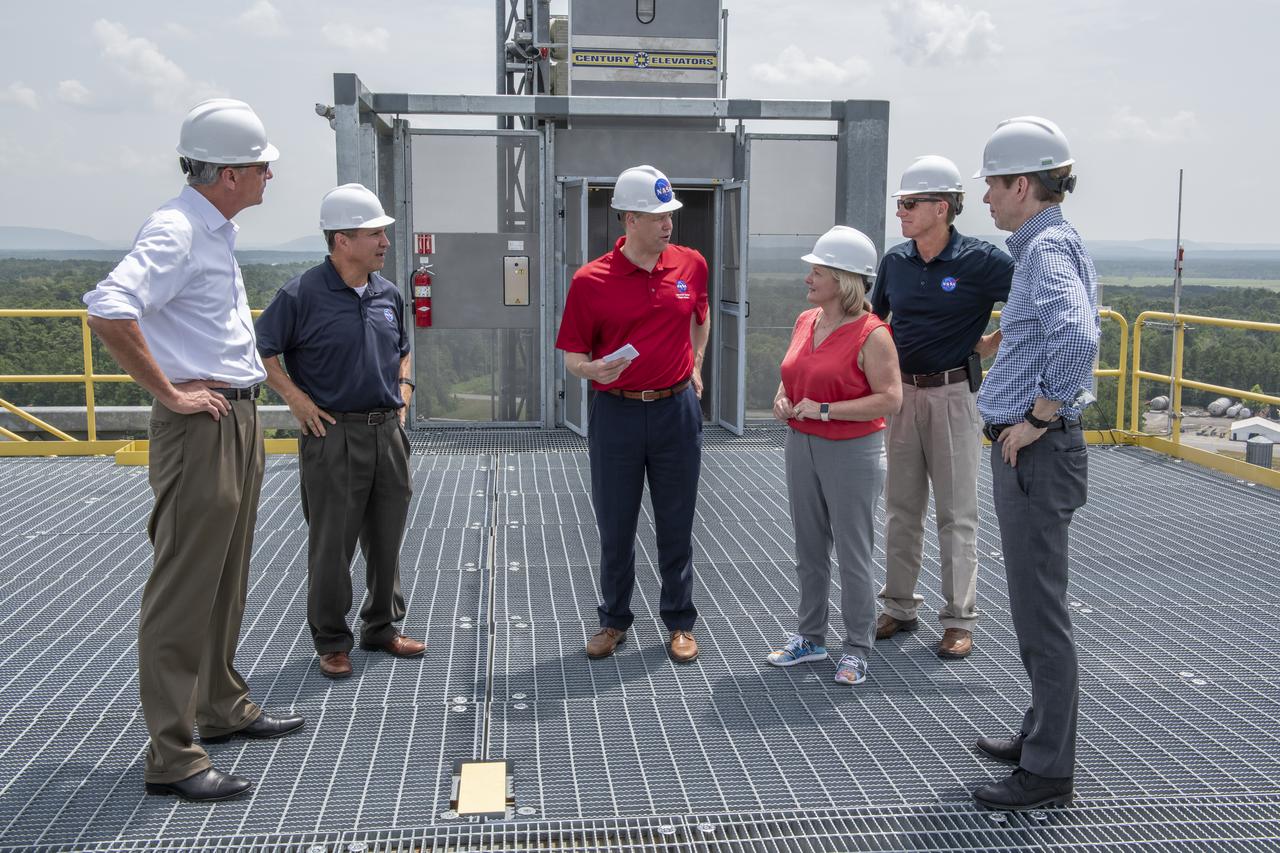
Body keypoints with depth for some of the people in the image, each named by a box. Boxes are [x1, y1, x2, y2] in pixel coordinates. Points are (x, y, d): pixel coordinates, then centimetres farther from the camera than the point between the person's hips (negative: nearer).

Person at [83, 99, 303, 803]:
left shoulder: (215, 231, 15)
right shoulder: (175, 230, -17)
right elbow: (107, 309, -32)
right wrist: (170, 393, -24)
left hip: (239, 418, 10)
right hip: (200, 428, -10)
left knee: (226, 582, 19)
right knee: (183, 591, -5)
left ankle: (223, 707, 34)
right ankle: (172, 757, 2)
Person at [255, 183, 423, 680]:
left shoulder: (388, 294, 10)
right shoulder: (303, 295, -11)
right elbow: (261, 351, -7)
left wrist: (402, 392, 12)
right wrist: (298, 401, -10)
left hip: (387, 430, 6)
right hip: (333, 435, -6)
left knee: (386, 539, 14)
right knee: (332, 545, 2)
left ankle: (381, 628, 29)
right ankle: (331, 643, 16)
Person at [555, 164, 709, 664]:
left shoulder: (691, 265, 2)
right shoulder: (591, 281, -7)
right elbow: (572, 355, -3)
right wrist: (592, 370, -23)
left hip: (676, 408, 2)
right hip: (616, 412, -1)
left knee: (676, 525, 8)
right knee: (615, 527, 8)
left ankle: (680, 623, 22)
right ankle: (614, 621, 25)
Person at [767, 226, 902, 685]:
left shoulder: (871, 333, -15)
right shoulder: (805, 321, 8)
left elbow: (890, 398, -20)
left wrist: (824, 410, -21)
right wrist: (783, 399, -1)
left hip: (852, 453, -7)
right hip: (802, 446, 7)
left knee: (853, 554, 2)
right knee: (809, 548, 15)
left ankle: (856, 650, 14)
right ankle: (810, 637, 28)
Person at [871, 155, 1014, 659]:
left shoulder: (981, 261, -11)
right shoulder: (895, 260, 5)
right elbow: (877, 317, 21)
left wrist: (992, 346, -8)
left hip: (953, 394, -5)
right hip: (901, 391, 5)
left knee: (956, 512, 3)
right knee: (901, 508, 12)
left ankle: (959, 619, 12)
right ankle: (899, 606, 24)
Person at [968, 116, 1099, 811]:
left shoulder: (1050, 248, -17)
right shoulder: (1047, 245, 15)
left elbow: (1076, 338, -35)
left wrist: (1038, 418, -23)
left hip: (1036, 453, -11)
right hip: (1026, 449, 11)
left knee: (1041, 611, -3)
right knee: (1034, 605, 19)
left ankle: (1047, 773, 7)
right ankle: (1042, 736, 33)